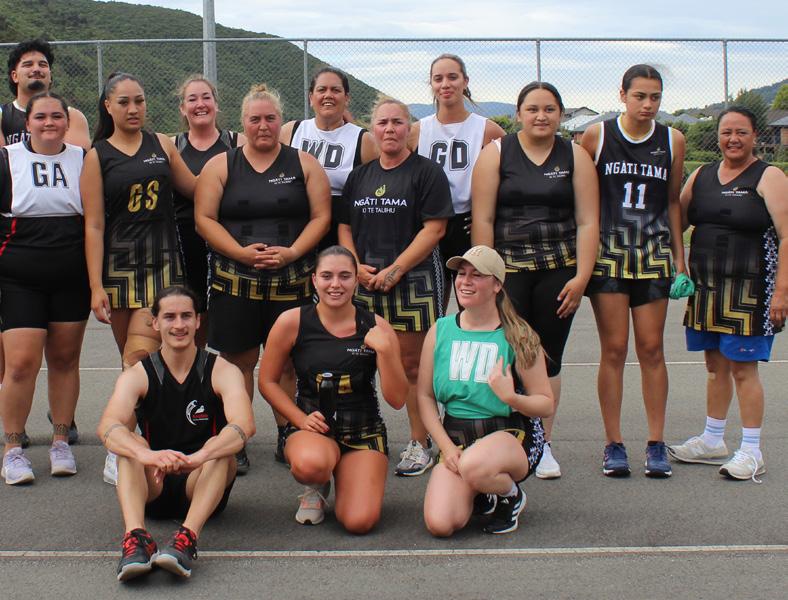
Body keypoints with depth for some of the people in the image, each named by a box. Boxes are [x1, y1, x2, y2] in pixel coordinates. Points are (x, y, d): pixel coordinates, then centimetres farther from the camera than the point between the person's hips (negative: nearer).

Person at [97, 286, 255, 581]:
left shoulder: (222, 371, -5)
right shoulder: (137, 376, -3)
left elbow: (244, 425, -25)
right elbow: (107, 426, -23)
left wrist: (198, 457, -45)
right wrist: (146, 455, -45)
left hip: (203, 484, -1)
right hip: (154, 490, 1)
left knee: (220, 449, -29)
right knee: (130, 445, -26)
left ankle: (188, 536, -47)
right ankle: (135, 537, -46)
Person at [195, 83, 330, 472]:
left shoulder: (304, 164, 8)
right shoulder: (220, 166, 7)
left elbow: (321, 216, 3)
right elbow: (204, 218, 0)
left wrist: (292, 252, -12)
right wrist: (241, 252, -13)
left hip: (291, 280, 0)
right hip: (235, 281, 0)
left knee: (287, 361, 4)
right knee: (238, 361, 2)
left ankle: (288, 435, 15)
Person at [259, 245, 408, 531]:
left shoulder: (375, 327, -3)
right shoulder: (292, 322, -6)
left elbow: (397, 399, -5)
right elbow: (267, 381, 3)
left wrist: (384, 351, -19)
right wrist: (301, 419, -9)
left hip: (364, 431, 1)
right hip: (311, 426, -1)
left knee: (359, 522, -19)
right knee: (309, 464, -39)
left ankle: (342, 479, 20)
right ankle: (316, 488, 3)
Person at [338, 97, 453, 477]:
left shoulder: (426, 172, -1)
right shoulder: (360, 176, 15)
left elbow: (434, 229, -8)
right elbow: (344, 226, 17)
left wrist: (395, 270, -14)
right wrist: (356, 266, -1)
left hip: (414, 279, -5)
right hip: (365, 281, 5)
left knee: (412, 365, -1)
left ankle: (419, 444, 7)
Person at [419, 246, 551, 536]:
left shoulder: (517, 336, -4)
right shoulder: (440, 331, 4)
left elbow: (546, 404, -2)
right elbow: (425, 396, 6)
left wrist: (511, 397, -23)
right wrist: (447, 447, -6)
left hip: (511, 434, -3)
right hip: (455, 435, 3)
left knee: (473, 467, -39)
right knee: (440, 524, -21)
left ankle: (511, 495, -2)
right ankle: (481, 494, 15)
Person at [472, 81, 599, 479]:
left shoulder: (575, 156, 6)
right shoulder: (496, 153, 2)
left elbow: (587, 222, 2)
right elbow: (482, 219, -2)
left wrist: (581, 277, -6)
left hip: (559, 269, 2)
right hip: (508, 268, -1)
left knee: (548, 358, 6)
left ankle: (542, 444, 18)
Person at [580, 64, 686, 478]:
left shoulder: (672, 141, 6)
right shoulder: (597, 136, 0)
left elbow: (673, 202, 13)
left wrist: (679, 256, 11)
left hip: (654, 254, 2)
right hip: (607, 253, -2)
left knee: (651, 350, 2)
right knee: (613, 350, -2)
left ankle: (656, 444, 10)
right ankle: (614, 445, 6)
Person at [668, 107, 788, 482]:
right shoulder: (701, 176, 11)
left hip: (749, 288, -5)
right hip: (707, 285, 5)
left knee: (742, 367, -5)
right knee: (716, 366, 14)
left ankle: (751, 452, 3)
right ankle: (712, 441, 26)